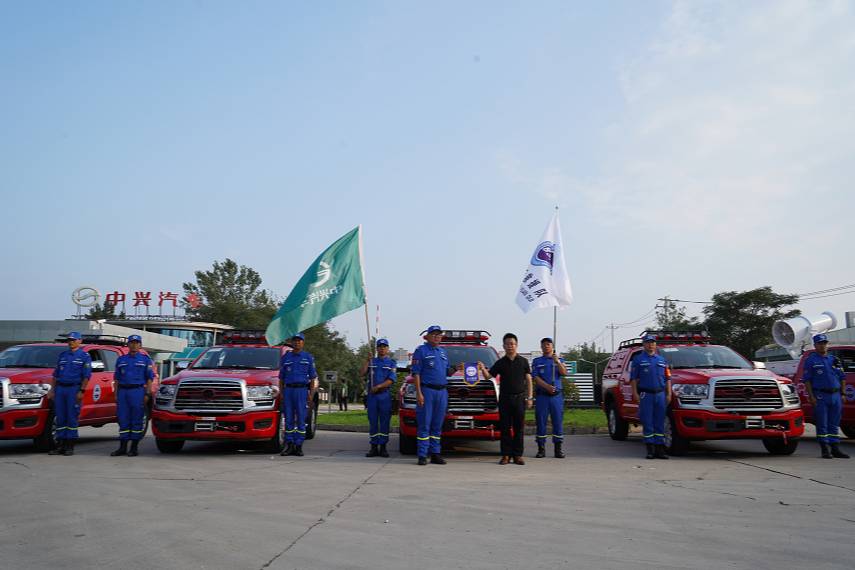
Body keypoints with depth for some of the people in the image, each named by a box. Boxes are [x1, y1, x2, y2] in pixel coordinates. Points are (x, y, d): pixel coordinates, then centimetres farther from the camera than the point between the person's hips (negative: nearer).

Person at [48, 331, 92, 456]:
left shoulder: (84, 356, 1)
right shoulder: (62, 355, 16)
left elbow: (87, 375, -5)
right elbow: (56, 374, 19)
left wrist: (82, 391, -13)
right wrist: (53, 389, 10)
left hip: (74, 389, -5)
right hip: (60, 388, 5)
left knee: (72, 418, -3)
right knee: (60, 418, 5)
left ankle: (70, 446, 2)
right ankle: (60, 445, 10)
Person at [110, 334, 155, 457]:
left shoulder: (145, 359, 7)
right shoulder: (121, 359, 16)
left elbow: (149, 378, 2)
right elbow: (117, 379, 16)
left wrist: (147, 394, -7)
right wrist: (116, 394, 7)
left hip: (138, 391, -3)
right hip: (123, 391, 3)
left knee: (136, 420, -2)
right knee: (123, 420, 4)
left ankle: (134, 448, 3)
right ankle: (122, 448, 9)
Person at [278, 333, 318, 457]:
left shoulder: (308, 358, 8)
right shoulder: (285, 357, 13)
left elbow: (313, 378, 6)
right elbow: (281, 378, 14)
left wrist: (311, 394, -3)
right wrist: (281, 393, 4)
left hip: (302, 390, -2)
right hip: (288, 390, 2)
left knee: (301, 419, -4)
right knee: (288, 419, 1)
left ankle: (298, 446, 0)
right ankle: (289, 445, 6)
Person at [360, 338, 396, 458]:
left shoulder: (392, 363, 8)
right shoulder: (371, 361, 14)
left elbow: (391, 379, -4)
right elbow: (362, 373, 1)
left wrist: (378, 386, -14)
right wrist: (367, 361, -6)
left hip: (385, 395, -2)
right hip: (372, 395, 2)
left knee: (384, 422, 0)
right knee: (373, 422, 2)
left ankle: (383, 447, 5)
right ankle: (374, 447, 7)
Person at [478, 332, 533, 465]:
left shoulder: (523, 361, 6)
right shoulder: (500, 363, 7)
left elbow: (528, 380, 7)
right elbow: (488, 376, 6)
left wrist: (529, 397, 0)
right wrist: (483, 369, -15)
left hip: (519, 397, 0)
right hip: (504, 398, 1)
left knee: (519, 428, 2)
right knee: (505, 428, 2)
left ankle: (517, 455, 8)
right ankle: (506, 455, 7)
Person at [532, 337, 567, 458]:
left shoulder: (559, 361, 13)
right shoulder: (537, 361, 9)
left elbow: (564, 373, -4)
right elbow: (536, 378, -2)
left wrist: (557, 361, -17)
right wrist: (547, 386, -16)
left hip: (556, 395, 1)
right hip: (542, 395, -1)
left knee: (558, 421, 1)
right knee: (541, 421, -1)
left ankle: (558, 449, 6)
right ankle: (541, 448, 6)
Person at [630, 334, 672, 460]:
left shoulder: (662, 360, 17)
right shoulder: (638, 359, 6)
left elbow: (668, 378, 16)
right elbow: (633, 378, 0)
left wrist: (669, 394, 7)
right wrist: (635, 393, -9)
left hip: (660, 394, 3)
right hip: (645, 394, -3)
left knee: (660, 423, 3)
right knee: (647, 423, -3)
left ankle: (660, 448, 6)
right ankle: (650, 449, 2)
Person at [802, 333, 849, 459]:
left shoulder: (834, 360, 16)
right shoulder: (811, 360, 1)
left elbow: (842, 378, 17)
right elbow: (806, 380, -4)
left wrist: (843, 394, 8)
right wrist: (811, 397, -12)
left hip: (836, 395, 5)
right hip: (820, 396, -5)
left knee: (834, 424, 9)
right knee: (822, 424, -2)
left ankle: (835, 449, 14)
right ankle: (824, 450, 4)